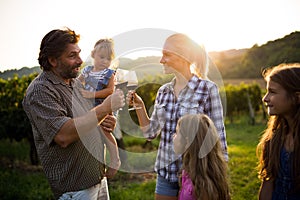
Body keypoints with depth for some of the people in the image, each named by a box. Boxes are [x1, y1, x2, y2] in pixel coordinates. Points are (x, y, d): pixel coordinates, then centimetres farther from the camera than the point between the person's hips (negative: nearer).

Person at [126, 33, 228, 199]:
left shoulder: (208, 89, -11)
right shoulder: (163, 91, 4)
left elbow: (218, 137, -8)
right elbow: (150, 132, 10)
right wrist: (139, 106, -2)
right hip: (165, 174, 5)